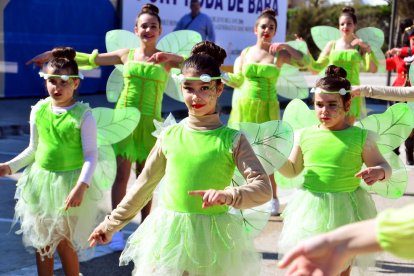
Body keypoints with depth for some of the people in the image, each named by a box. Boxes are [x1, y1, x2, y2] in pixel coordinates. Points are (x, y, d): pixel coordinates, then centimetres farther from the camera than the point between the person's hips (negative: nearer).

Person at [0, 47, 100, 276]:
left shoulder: (83, 115, -14)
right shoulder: (38, 111, -1)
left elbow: (91, 155, -16)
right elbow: (33, 149, 10)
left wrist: (81, 186, -29)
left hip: (69, 184, -4)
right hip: (40, 181, 5)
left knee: (64, 243, 3)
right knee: (42, 242, 14)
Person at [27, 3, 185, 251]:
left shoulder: (167, 59, -1)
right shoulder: (126, 55, 5)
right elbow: (91, 59, 12)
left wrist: (170, 56, -27)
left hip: (150, 122, -1)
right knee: (121, 174, -2)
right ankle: (117, 230, 5)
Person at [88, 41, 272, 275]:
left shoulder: (232, 139, -6)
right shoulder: (170, 135, 3)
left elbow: (263, 188, -11)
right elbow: (144, 185, 12)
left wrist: (229, 196, -29)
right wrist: (111, 223, 15)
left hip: (212, 237, -2)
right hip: (168, 234, 3)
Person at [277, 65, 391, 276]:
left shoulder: (361, 137, -7)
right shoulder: (304, 135, -1)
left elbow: (384, 166, -1)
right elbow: (293, 171, 11)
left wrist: (379, 171, -24)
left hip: (345, 211, -1)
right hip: (311, 209, 2)